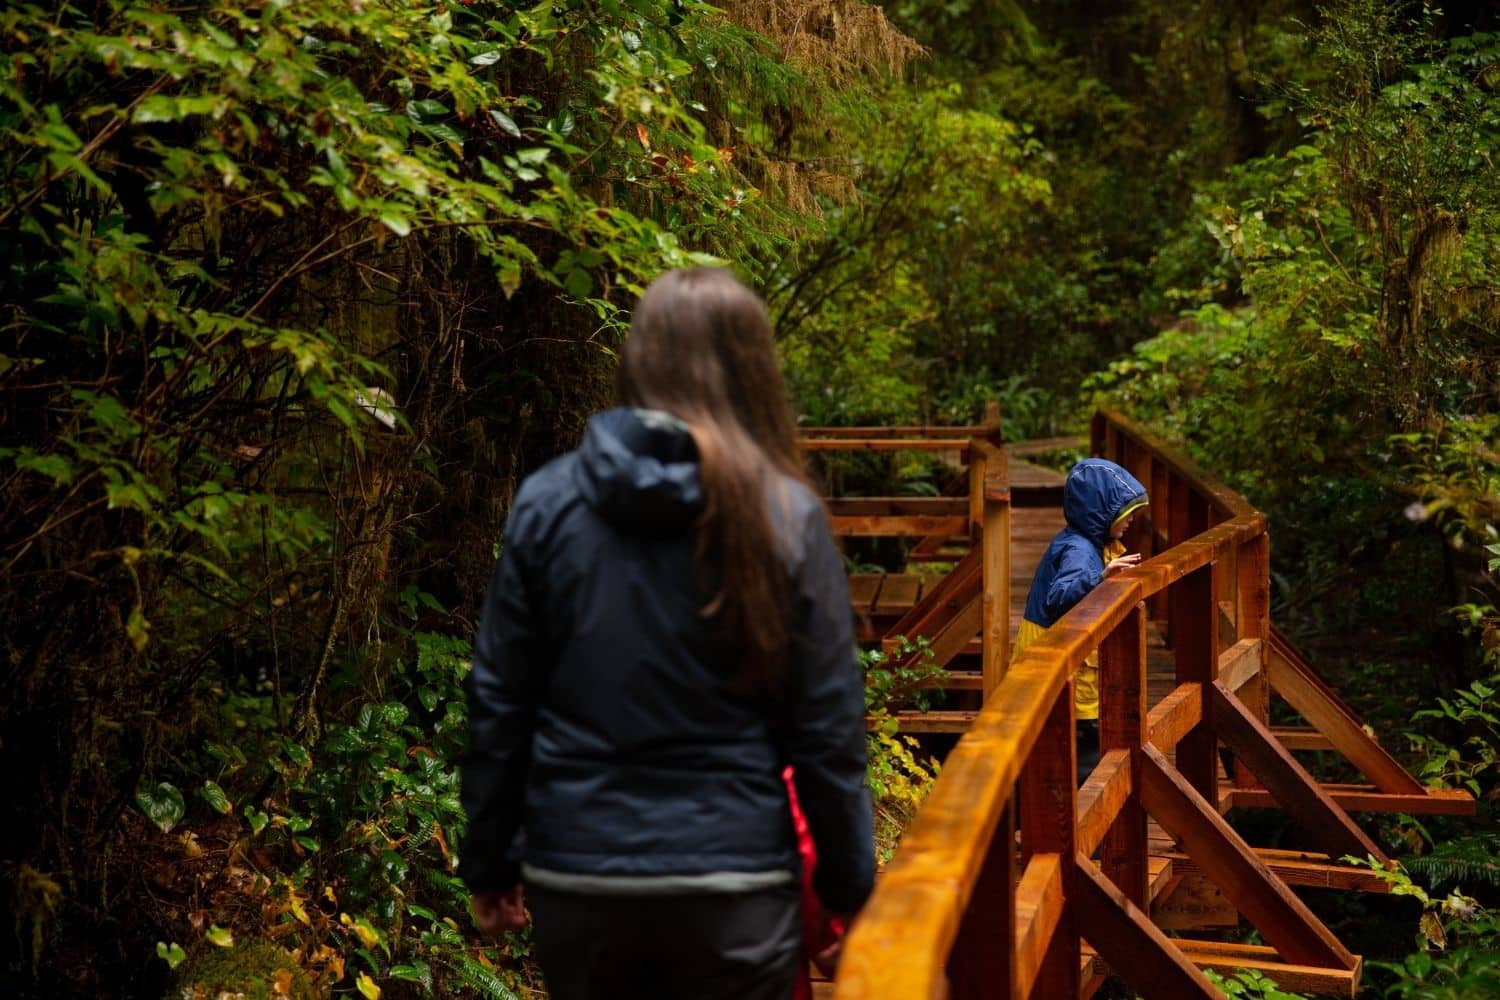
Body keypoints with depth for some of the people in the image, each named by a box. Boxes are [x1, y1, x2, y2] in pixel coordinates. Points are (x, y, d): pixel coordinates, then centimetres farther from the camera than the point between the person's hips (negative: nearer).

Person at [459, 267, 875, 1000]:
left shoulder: (548, 502, -4)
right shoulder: (785, 515, -9)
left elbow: (498, 703, 0)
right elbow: (826, 726, -6)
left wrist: (490, 859, 11)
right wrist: (848, 882, 6)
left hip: (574, 875, 2)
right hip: (730, 881, -2)